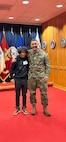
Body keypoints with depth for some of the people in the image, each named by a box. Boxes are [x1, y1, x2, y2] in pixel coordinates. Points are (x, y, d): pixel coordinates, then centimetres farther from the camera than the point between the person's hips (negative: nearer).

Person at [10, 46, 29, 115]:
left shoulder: (27, 59, -3)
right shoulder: (16, 59, -8)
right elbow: (12, 69, -2)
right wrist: (12, 77, -3)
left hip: (25, 79, 1)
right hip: (17, 79, -1)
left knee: (24, 94, 11)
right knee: (17, 94, 10)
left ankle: (24, 108, 25)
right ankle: (17, 108, 24)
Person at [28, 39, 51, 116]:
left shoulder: (43, 53, -3)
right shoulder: (28, 53, 0)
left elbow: (47, 65, -1)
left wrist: (47, 75, -8)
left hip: (41, 76, -1)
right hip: (31, 76, 2)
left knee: (44, 93, 4)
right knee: (32, 92, 10)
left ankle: (45, 108, 20)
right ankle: (34, 108, 27)